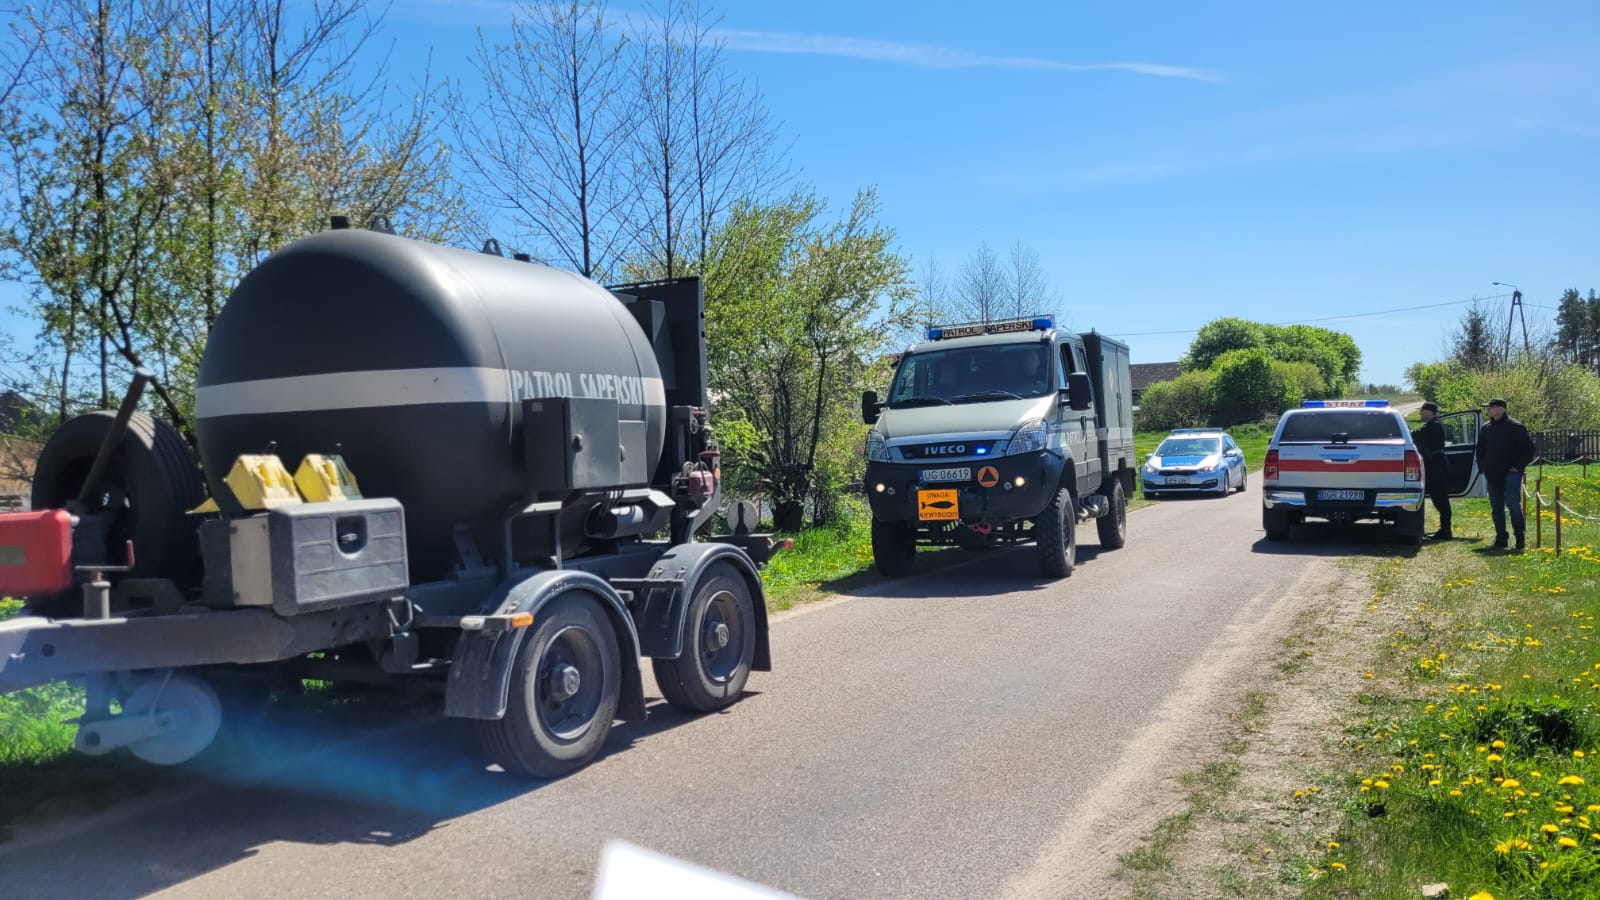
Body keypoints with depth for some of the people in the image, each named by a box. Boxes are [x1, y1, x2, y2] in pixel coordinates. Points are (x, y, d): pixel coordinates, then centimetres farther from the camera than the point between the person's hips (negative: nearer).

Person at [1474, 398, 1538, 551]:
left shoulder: (1516, 427, -4)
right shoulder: (1485, 429, 13)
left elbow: (1529, 449, -4)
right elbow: (1480, 451, 25)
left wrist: (1518, 467, -10)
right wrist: (1482, 467, 12)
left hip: (1511, 473, -6)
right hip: (1492, 475, 6)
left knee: (1513, 503, -15)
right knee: (1496, 507, 6)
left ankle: (1519, 533, 3)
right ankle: (1500, 538, 12)